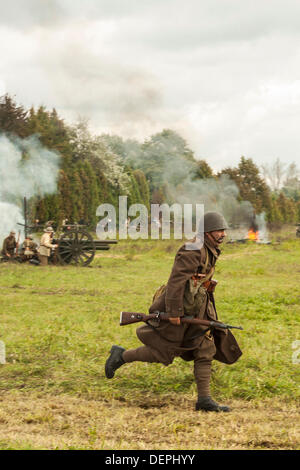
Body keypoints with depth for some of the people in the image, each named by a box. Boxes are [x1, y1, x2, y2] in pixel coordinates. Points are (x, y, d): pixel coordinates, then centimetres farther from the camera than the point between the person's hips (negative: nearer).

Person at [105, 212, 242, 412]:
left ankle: (204, 399, 5)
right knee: (162, 351, -1)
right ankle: (121, 356, 19)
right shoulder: (193, 251, -20)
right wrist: (174, 312, -25)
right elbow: (176, 280, -24)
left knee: (206, 350, 3)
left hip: (194, 310, 9)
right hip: (179, 308, -9)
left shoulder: (210, 252, 10)